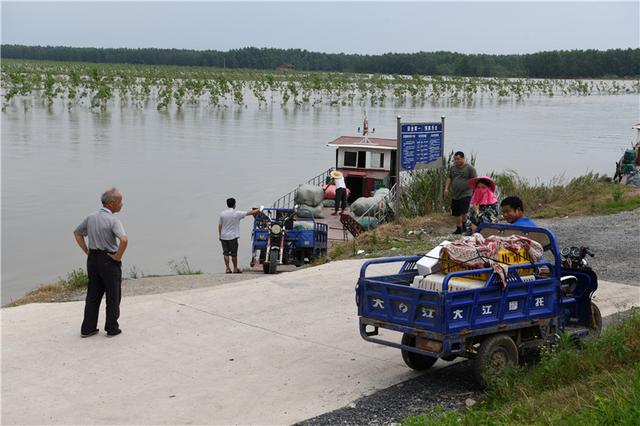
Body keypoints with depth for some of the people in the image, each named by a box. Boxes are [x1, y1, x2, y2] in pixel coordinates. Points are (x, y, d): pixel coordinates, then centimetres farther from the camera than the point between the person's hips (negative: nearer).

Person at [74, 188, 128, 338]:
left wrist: (87, 251, 14)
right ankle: (112, 328, 16)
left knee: (93, 295, 14)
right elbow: (124, 240, -32)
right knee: (113, 296, 8)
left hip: (92, 259, 6)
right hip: (109, 261, -6)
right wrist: (118, 257, -17)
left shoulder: (91, 217, 5)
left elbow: (77, 233, 19)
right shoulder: (113, 220, -17)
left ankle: (87, 328, 17)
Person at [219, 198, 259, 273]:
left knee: (226, 253, 6)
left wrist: (219, 235, 16)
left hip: (223, 236, 3)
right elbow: (248, 213, 0)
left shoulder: (222, 213, 2)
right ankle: (235, 269, 11)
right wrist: (258, 210, 14)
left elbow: (219, 225, 6)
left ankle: (227, 268, 4)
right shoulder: (237, 213, -9)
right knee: (234, 254, 4)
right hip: (232, 236, -3)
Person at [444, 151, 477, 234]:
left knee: (463, 212, -14)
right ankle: (458, 229, 20)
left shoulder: (469, 168, -4)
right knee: (457, 214, 9)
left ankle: (464, 227, 4)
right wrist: (446, 188, 5)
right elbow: (449, 178, 17)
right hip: (455, 195, 6)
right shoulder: (453, 168, 13)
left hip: (465, 194, -6)